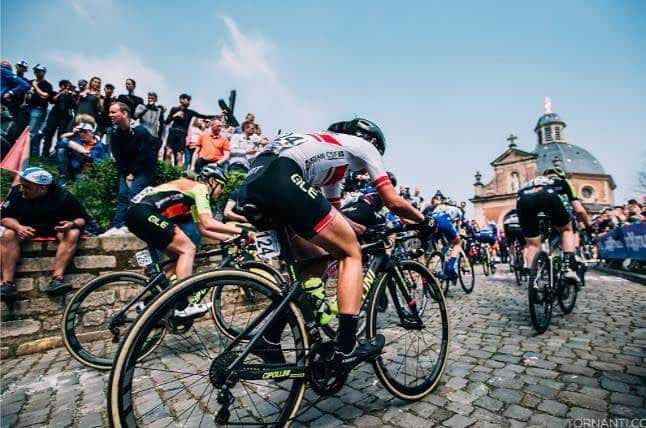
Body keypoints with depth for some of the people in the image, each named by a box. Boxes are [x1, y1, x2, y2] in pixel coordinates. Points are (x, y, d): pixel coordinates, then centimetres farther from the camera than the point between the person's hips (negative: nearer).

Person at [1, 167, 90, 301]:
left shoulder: (63, 196, -21)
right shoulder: (16, 192, -14)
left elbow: (82, 218, -13)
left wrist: (72, 224, -37)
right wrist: (18, 227, -28)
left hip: (56, 226, -2)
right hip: (27, 226, 3)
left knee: (73, 234, -32)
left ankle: (57, 279, -35)